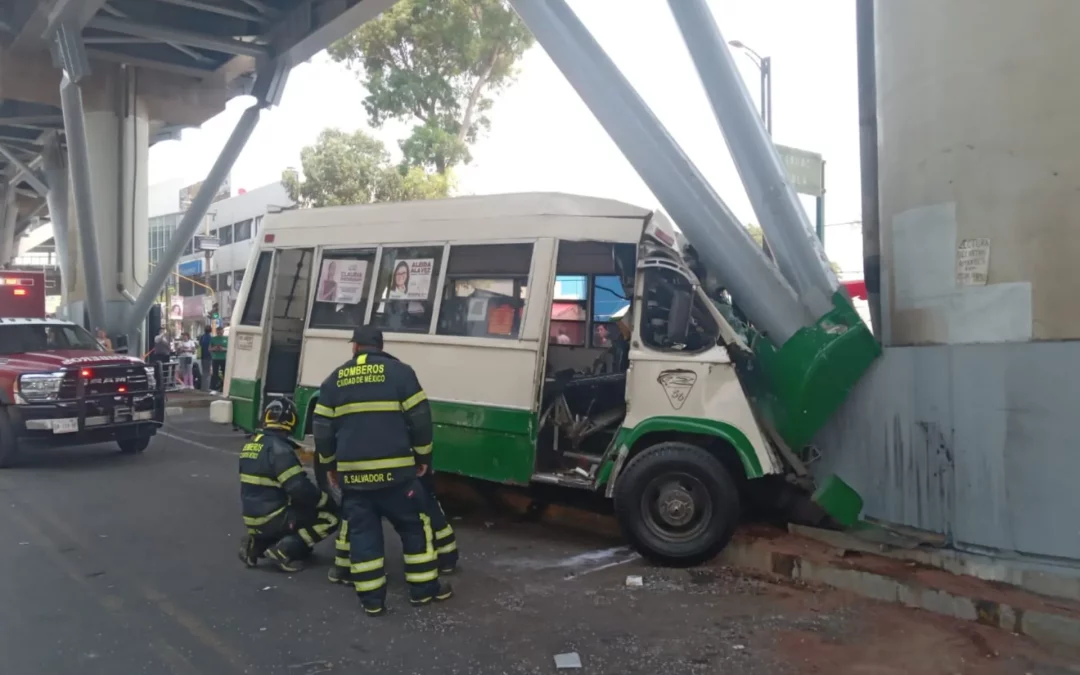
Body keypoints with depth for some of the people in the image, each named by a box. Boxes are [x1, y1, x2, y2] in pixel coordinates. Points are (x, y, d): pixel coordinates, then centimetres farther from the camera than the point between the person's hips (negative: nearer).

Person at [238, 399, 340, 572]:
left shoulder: (251, 445, 9)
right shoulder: (279, 448, -18)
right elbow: (300, 489, -22)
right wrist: (328, 502, -8)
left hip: (254, 519, 9)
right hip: (272, 518, -8)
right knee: (330, 515, -3)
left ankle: (258, 544, 11)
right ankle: (284, 550, -13)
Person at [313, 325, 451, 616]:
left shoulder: (335, 379, 9)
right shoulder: (399, 372, -1)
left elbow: (322, 428, 10)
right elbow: (419, 418, -4)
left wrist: (330, 464, 21)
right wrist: (423, 456, 7)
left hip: (352, 472, 3)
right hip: (395, 469, -3)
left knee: (362, 532, 10)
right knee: (415, 526, 11)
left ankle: (371, 599, 13)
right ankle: (424, 588, 17)